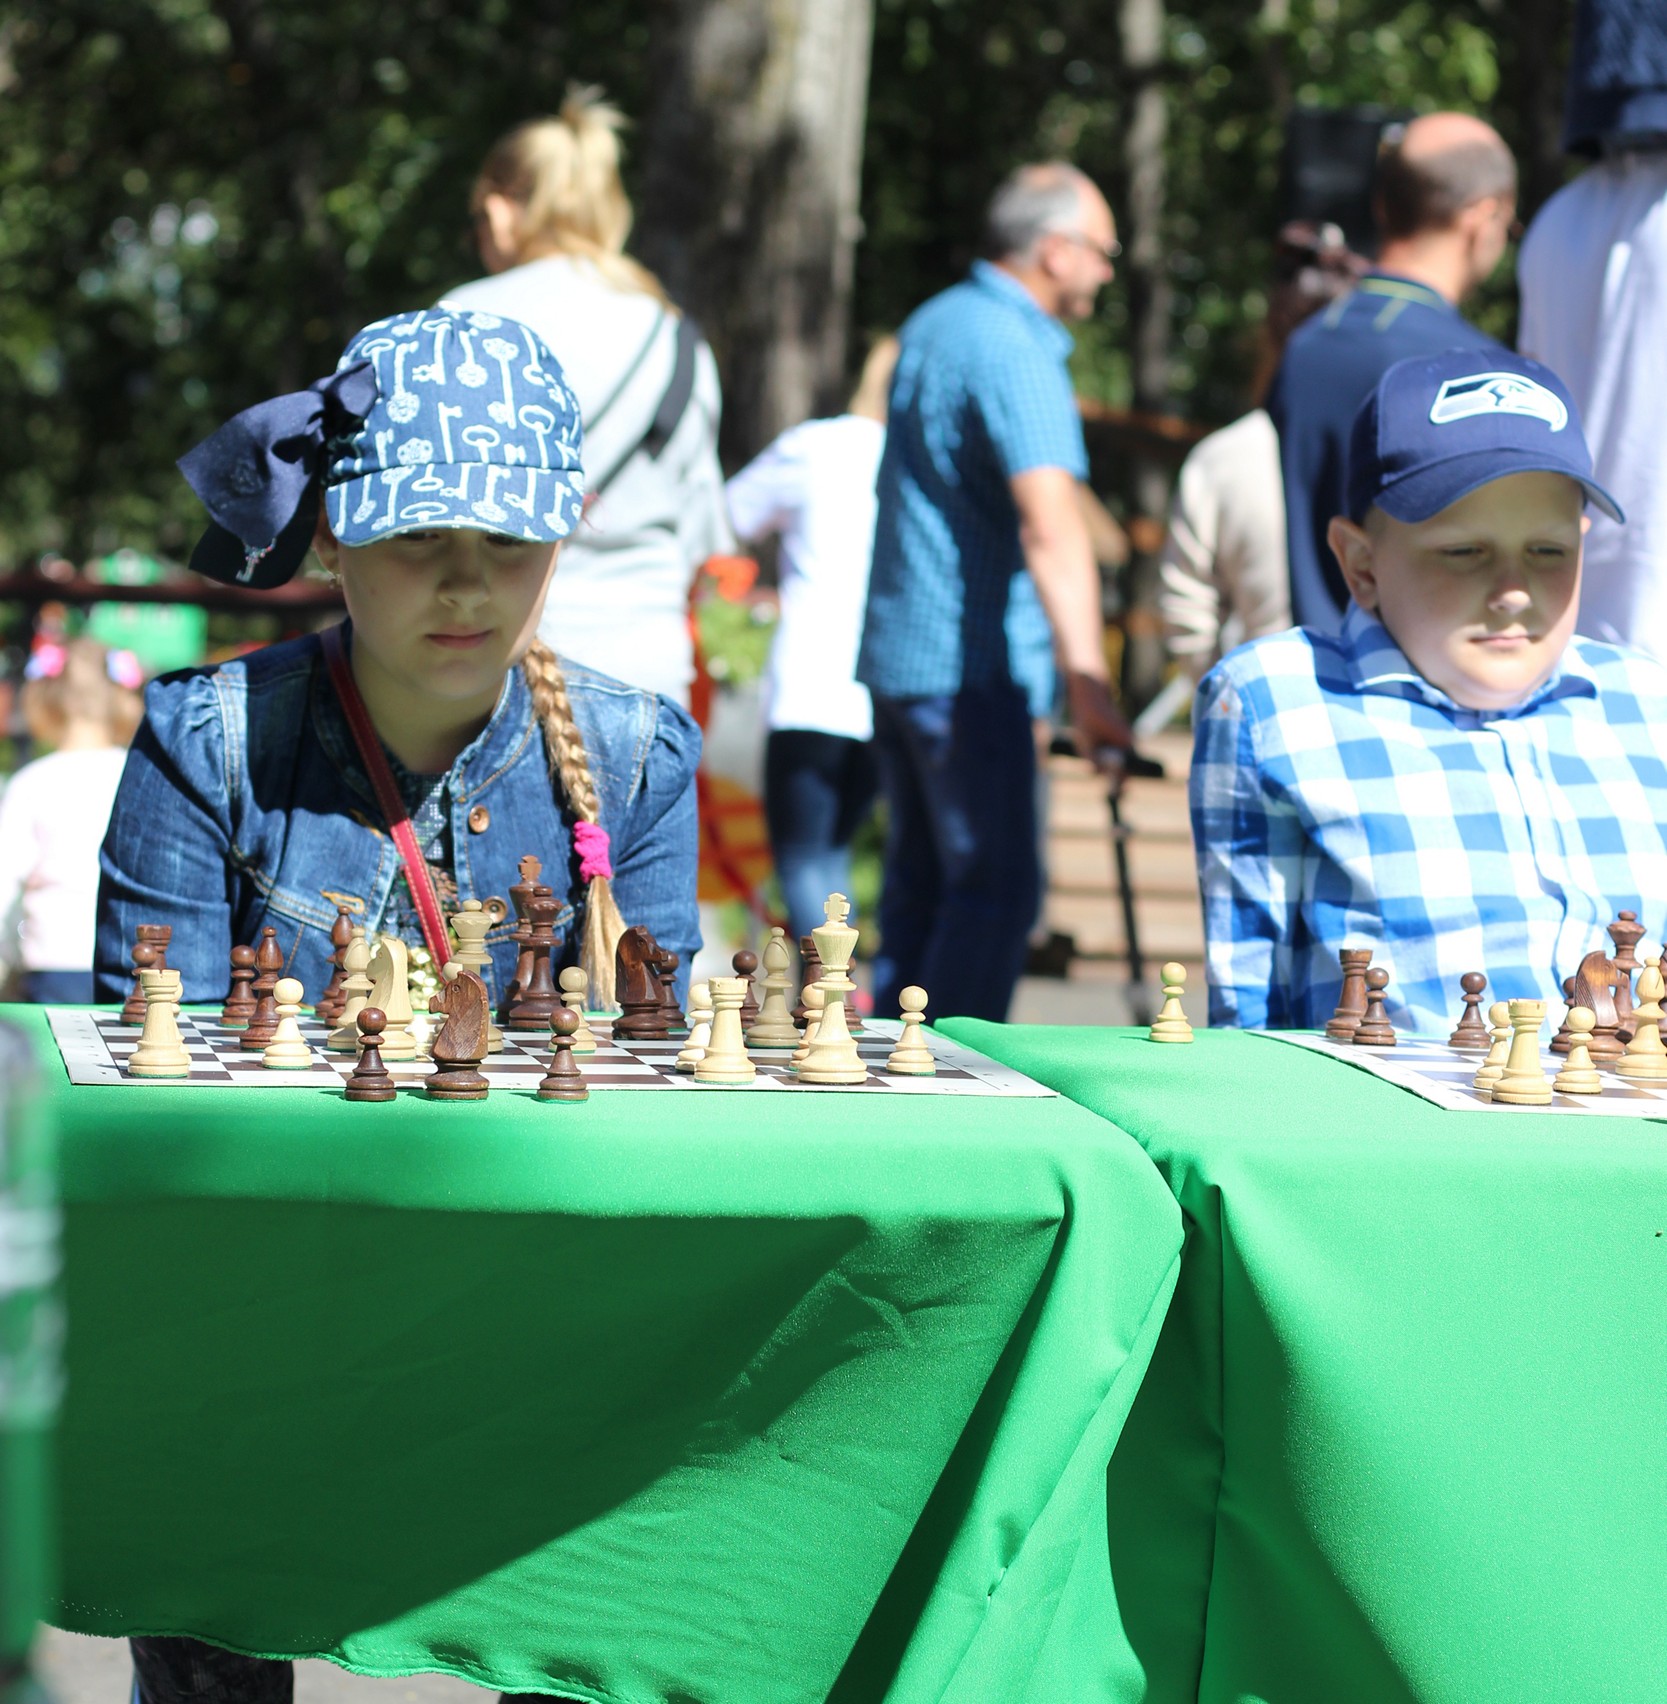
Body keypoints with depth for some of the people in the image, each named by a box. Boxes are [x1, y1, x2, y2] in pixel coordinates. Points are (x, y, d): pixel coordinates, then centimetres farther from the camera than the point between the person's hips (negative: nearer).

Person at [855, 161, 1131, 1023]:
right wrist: (1087, 680, -38)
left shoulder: (931, 323, 14)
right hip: (967, 665, -10)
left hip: (893, 651, 10)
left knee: (921, 880, 13)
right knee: (997, 887, -8)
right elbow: (1051, 527, -30)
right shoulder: (1016, 353, -16)